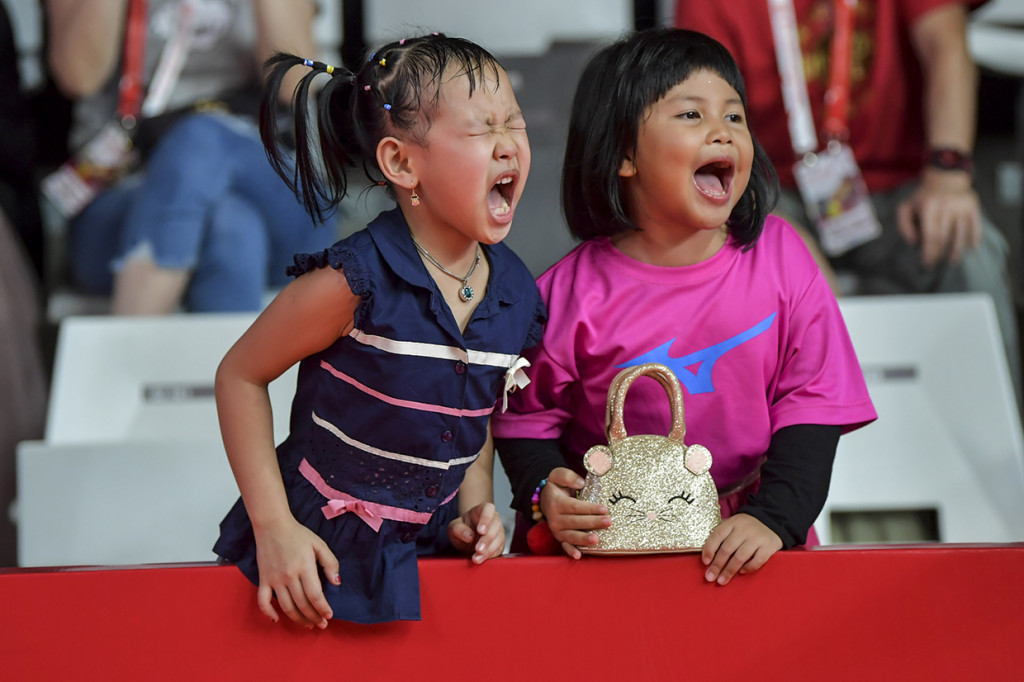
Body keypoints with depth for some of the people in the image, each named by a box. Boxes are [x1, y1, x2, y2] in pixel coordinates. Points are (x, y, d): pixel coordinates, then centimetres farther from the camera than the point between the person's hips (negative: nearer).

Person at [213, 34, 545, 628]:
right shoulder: (355, 282, -22)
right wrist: (273, 527, -15)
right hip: (321, 546, -5)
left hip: (430, 544, 5)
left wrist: (475, 507, -1)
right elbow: (241, 376, -12)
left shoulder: (516, 294, -3)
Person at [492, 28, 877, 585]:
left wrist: (772, 517, -12)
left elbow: (811, 403, 0)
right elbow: (527, 417, 5)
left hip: (741, 536, 1)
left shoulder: (777, 254, 0)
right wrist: (545, 492, -15)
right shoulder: (573, 294, -6)